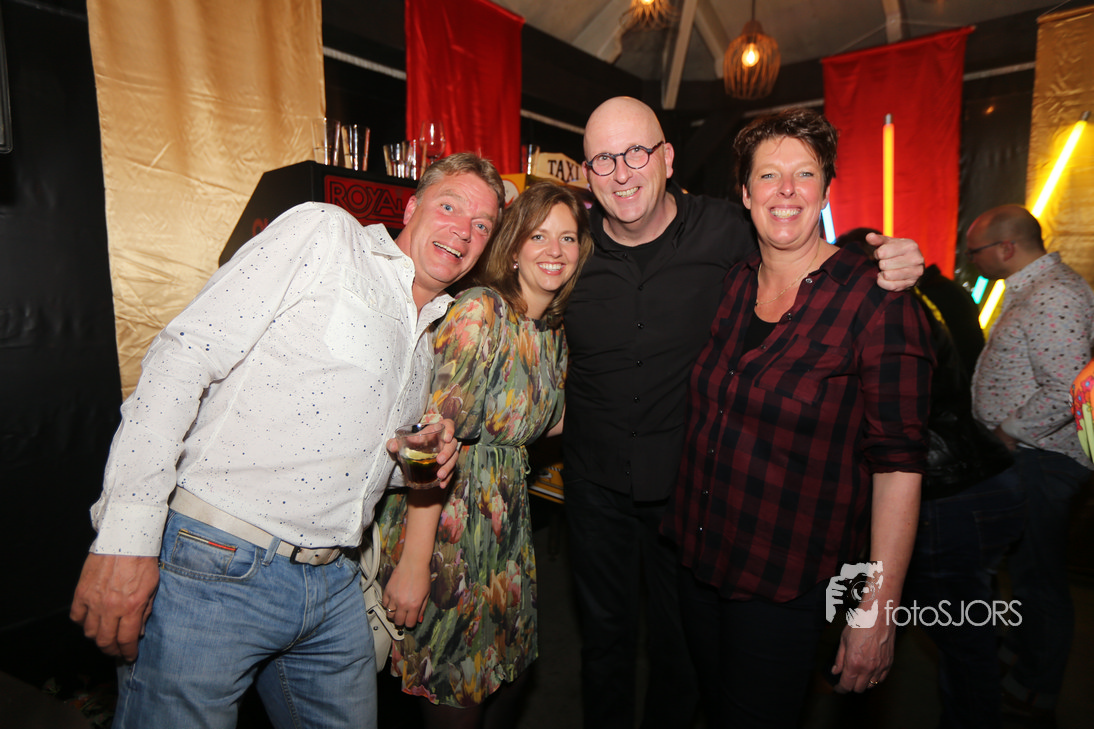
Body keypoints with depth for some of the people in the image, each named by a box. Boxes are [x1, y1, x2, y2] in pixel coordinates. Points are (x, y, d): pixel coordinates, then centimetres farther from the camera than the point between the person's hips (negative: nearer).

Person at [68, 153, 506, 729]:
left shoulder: (429, 338, 16)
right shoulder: (325, 233, -6)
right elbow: (184, 354, -14)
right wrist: (126, 537, -20)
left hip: (333, 585, 7)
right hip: (214, 568, -7)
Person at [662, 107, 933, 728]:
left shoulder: (878, 300, -15)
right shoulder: (729, 283, 0)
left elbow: (898, 461, -17)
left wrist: (878, 608, -18)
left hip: (789, 583, -5)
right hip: (697, 559, 5)